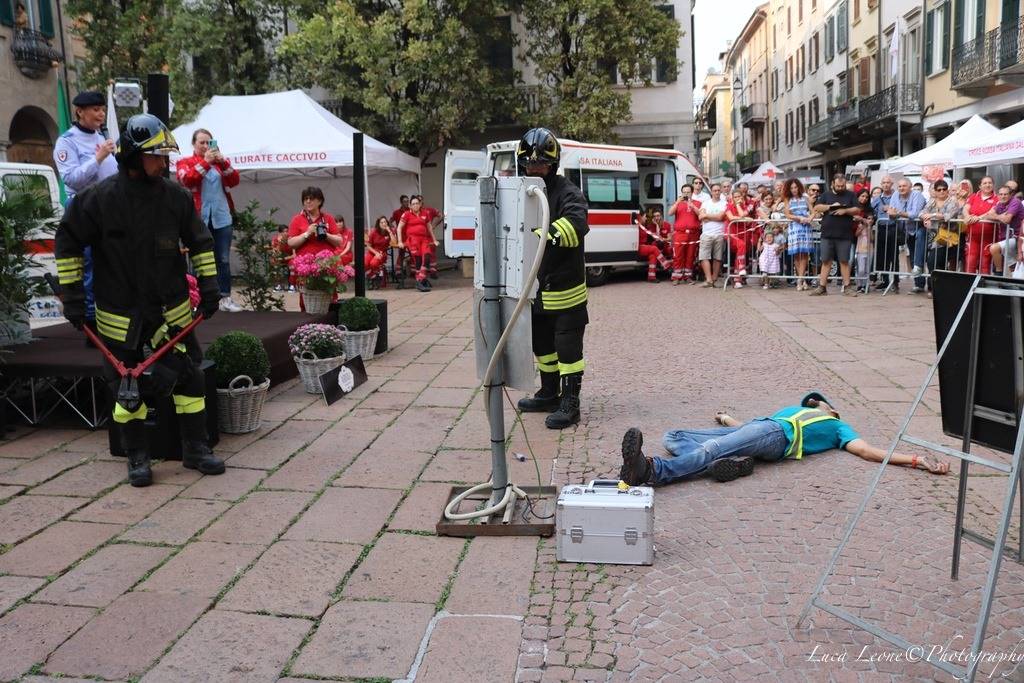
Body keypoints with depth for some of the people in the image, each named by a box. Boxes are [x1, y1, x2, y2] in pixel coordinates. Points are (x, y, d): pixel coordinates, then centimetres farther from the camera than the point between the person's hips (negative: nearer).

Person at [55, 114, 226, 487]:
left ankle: (195, 448, 20)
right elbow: (67, 241, -2)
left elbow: (199, 241, 9)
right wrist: (72, 295, -3)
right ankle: (136, 457, 23)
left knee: (189, 377, 5)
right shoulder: (100, 198, -12)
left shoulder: (176, 196, -3)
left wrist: (208, 285, 4)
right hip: (121, 316, -2)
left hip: (172, 309, 3)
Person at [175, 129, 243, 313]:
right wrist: (205, 162, -19)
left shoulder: (219, 161, 15)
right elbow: (186, 180, -13)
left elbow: (234, 181, 2)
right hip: (199, 219, -3)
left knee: (224, 260, 4)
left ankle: (225, 298, 8)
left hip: (221, 217, 3)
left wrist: (223, 162, -12)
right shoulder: (185, 162, 7)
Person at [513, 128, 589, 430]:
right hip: (535, 289, 8)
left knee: (568, 347, 0)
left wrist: (546, 234, -47)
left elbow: (576, 224, -32)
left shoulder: (567, 193, -13)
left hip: (564, 289, -7)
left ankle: (570, 403, 11)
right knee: (542, 345, 20)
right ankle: (549, 394, 37)